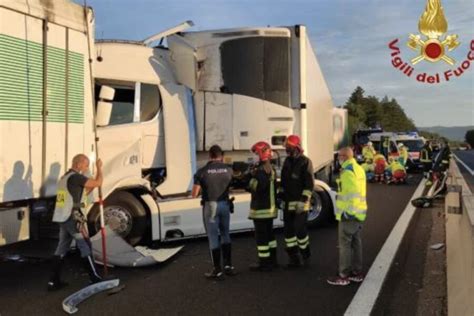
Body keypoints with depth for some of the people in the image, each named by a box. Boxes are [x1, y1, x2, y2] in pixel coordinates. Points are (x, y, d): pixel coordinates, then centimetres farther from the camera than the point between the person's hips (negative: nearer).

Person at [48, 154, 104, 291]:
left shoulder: (66, 177, 19)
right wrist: (99, 168, -2)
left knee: (61, 249, 11)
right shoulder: (75, 177, -14)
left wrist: (92, 186, 16)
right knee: (85, 247, 0)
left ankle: (54, 281, 13)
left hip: (62, 218, 9)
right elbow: (98, 183, -16)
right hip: (73, 218, -9)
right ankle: (95, 278, 7)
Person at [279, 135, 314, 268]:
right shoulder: (287, 161, 13)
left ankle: (306, 255, 14)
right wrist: (280, 196, 13)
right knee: (289, 230, 6)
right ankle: (293, 258, 15)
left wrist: (303, 201, -18)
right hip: (288, 202, 7)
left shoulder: (305, 162, -8)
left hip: (300, 203, -7)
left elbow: (309, 184, -13)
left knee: (300, 229, -7)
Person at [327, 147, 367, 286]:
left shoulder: (347, 171, -17)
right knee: (356, 242, 15)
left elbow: (352, 193, -24)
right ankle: (357, 273, 22)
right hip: (359, 213, 10)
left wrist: (348, 211, -21)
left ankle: (343, 276, 3)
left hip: (348, 214, -10)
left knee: (345, 244, -3)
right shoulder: (359, 169, 14)